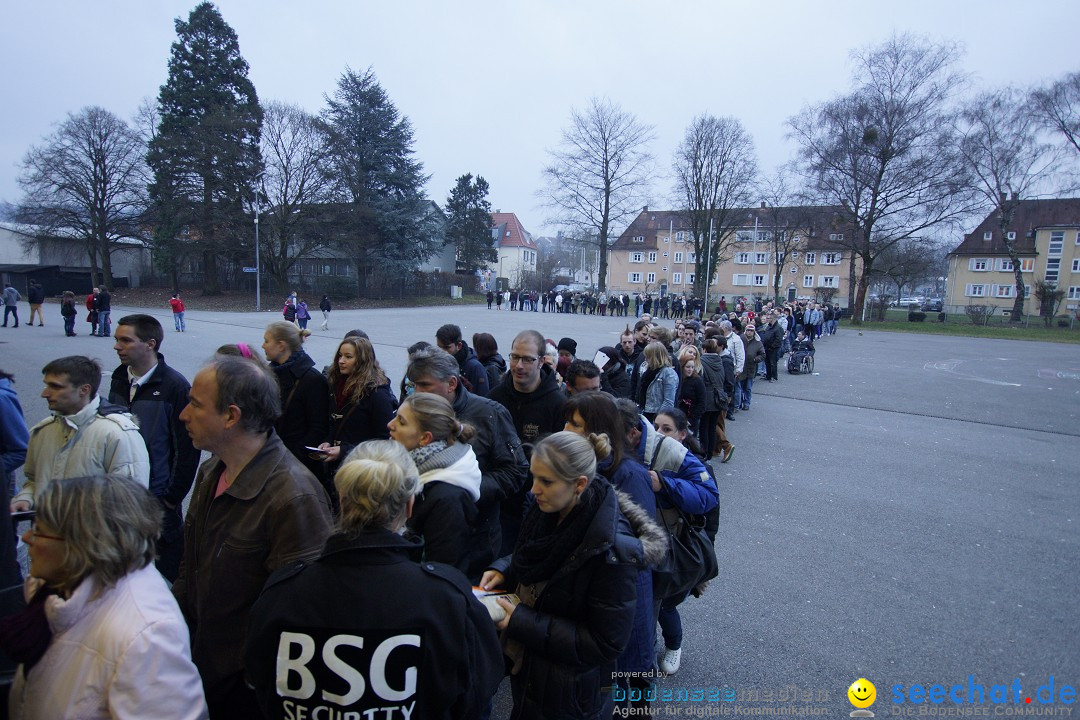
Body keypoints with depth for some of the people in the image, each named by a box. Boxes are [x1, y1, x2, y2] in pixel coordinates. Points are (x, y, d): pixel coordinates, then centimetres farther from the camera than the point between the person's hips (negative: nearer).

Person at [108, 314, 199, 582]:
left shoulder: (175, 386, -15)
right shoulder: (119, 379, 3)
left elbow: (187, 447, -13)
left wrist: (174, 495, -10)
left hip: (158, 498, -6)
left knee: (167, 569, 5)